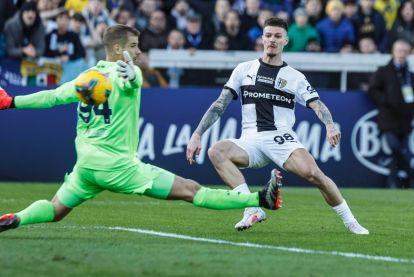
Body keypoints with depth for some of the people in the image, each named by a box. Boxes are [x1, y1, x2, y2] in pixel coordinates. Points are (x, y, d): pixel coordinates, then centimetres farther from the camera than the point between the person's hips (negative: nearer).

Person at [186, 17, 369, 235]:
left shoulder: (295, 77, 9)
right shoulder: (244, 70, 13)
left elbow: (317, 105, -4)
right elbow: (220, 105, 11)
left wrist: (330, 125, -27)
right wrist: (197, 135, 1)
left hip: (282, 138, -2)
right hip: (250, 141, 2)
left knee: (312, 173, -28)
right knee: (216, 151, -29)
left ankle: (350, 222, -10)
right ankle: (252, 209, -32)